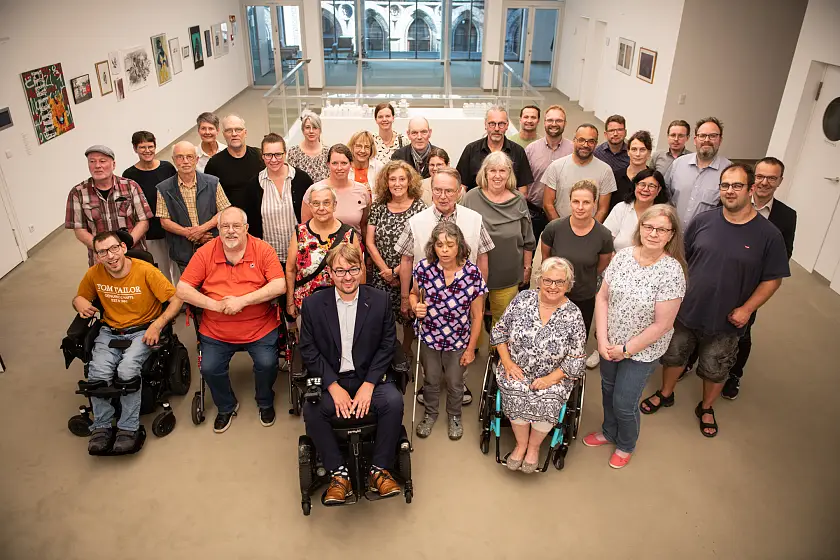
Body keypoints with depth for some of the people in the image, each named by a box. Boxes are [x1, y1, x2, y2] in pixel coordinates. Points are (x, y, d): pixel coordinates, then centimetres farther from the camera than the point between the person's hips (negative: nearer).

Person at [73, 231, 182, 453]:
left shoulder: (145, 270, -14)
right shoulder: (94, 273, -1)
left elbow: (176, 299, -12)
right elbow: (79, 296, 19)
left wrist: (157, 325, -22)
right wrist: (81, 304, -6)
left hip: (143, 330, -3)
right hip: (110, 332, 4)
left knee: (127, 370, -29)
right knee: (98, 372, -23)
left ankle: (128, 428, -10)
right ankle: (101, 426, -1)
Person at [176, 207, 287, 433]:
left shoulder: (263, 250, -6)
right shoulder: (205, 253, -2)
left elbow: (280, 286, -16)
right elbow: (182, 290, -4)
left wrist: (242, 300, -22)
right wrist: (215, 305, -18)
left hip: (260, 328, -2)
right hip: (216, 331, 2)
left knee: (267, 363, -18)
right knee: (209, 368, -10)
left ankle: (265, 403, 16)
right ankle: (226, 407, 22)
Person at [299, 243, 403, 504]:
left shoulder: (380, 300, -2)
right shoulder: (313, 304, -2)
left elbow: (387, 346, -2)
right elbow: (308, 351, -2)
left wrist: (368, 385, -13)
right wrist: (334, 387, -14)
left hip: (369, 376, 0)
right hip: (329, 379, 0)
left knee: (393, 401, -28)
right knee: (311, 410, -27)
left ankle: (380, 469, -7)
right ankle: (339, 473, -8)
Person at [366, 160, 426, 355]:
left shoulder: (419, 208, -6)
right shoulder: (378, 207, 4)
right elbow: (369, 242, 2)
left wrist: (396, 271, -11)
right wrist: (385, 270, -7)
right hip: (381, 275, 3)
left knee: (408, 315, 8)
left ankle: (406, 349, 32)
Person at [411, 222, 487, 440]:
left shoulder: (473, 273, -22)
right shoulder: (424, 267, -18)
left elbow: (477, 315, -11)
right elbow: (414, 293, 3)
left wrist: (471, 348, -6)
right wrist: (415, 306, -20)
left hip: (458, 340, -1)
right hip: (429, 337, 1)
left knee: (455, 383, 21)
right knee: (431, 380, 23)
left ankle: (454, 416, 51)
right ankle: (430, 414, 51)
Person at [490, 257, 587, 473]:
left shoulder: (573, 315, -8)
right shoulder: (523, 299, -4)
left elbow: (576, 358, -5)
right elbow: (499, 330, 4)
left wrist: (550, 379, -15)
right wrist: (507, 362, -7)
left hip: (554, 376, -1)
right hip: (516, 370, 1)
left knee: (548, 402, -27)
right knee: (516, 394, -27)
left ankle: (534, 446, 3)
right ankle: (521, 443, 1)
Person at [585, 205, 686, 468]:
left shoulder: (671, 272, -22)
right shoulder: (623, 256, -8)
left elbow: (662, 324, -19)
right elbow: (602, 297, -3)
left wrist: (626, 349, -13)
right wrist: (603, 339, -10)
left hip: (642, 350, -4)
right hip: (610, 343, 4)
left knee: (624, 402, 7)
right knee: (608, 389, 22)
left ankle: (626, 445, 38)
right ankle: (609, 432, 50)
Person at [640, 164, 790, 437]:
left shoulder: (768, 234, -13)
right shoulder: (703, 221, -6)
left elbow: (773, 279, -7)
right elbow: (680, 258, 4)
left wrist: (747, 308, -16)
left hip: (725, 322, -1)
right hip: (685, 310, 2)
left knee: (715, 370, 18)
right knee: (674, 355, 20)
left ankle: (706, 408, 45)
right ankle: (666, 394, 46)